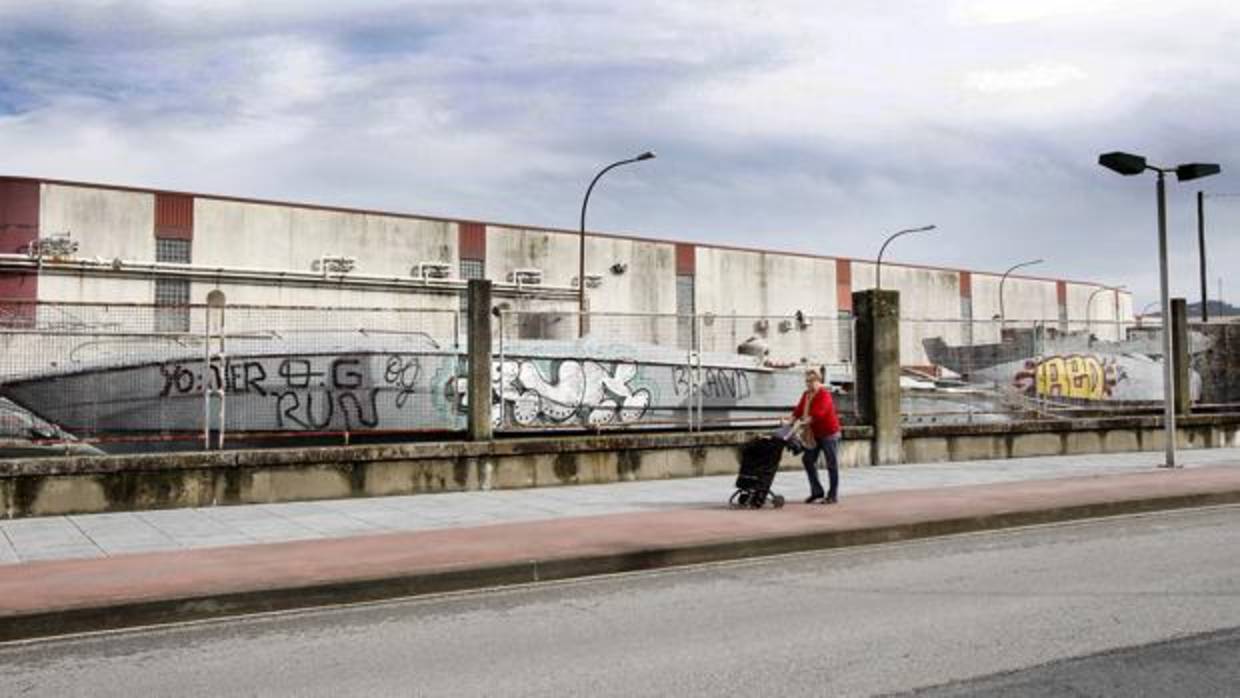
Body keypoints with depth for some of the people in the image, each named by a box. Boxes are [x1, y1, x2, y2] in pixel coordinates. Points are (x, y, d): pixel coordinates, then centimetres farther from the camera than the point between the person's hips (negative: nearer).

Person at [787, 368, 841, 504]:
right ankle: (816, 491, 13)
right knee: (808, 459, 5)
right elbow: (799, 409, 6)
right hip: (815, 434, 8)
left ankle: (833, 495, 5)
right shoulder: (806, 395, 8)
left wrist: (804, 422, -37)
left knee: (832, 463, -2)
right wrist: (791, 422, -9)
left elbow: (818, 413, -30)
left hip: (829, 432, -8)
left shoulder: (824, 394, -18)